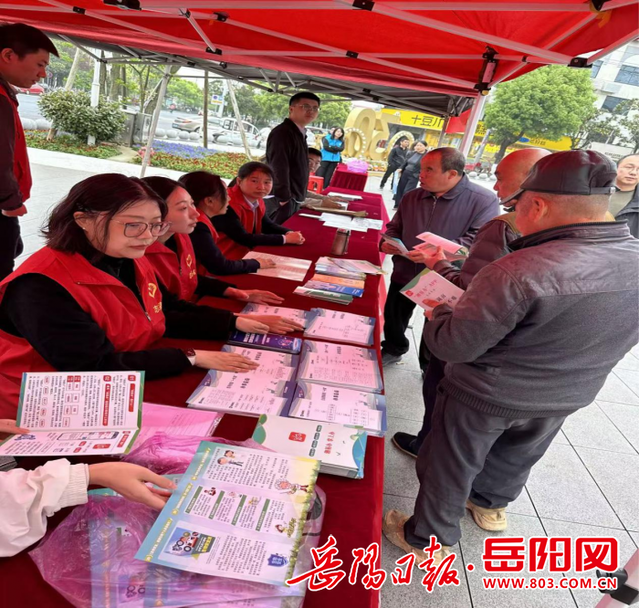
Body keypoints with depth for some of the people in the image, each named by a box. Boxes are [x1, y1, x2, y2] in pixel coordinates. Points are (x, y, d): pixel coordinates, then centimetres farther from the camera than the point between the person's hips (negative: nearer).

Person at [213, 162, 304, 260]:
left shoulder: (257, 199, 3)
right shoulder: (228, 205, -25)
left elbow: (267, 225, 12)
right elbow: (243, 238, -27)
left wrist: (290, 234, -10)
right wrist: (285, 238, -23)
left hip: (245, 255, 9)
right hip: (224, 261, -8)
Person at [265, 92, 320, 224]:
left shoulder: (299, 134, 16)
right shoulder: (282, 133, -15)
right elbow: (279, 168, -23)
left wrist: (299, 197, 17)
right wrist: (284, 198, -24)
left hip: (293, 199, 10)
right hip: (280, 200, -10)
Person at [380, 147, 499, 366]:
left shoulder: (484, 200, -14)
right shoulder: (412, 197, 4)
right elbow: (395, 227, 16)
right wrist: (388, 241, -7)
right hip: (405, 274, 5)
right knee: (392, 317, 20)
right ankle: (393, 349, 49)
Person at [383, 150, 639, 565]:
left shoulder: (517, 273, -35)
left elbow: (452, 346, -27)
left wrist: (440, 313, -7)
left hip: (486, 398, -6)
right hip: (567, 399, 7)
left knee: (450, 467, 17)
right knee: (515, 457, 32)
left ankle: (428, 539, 38)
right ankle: (491, 504, 59)